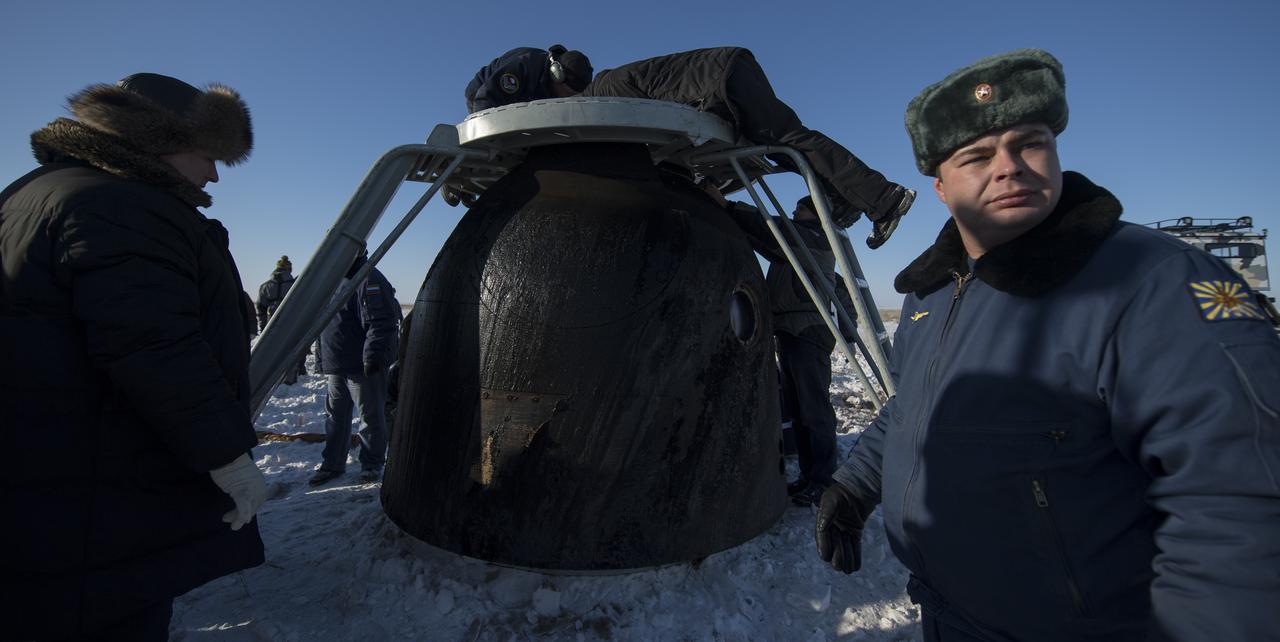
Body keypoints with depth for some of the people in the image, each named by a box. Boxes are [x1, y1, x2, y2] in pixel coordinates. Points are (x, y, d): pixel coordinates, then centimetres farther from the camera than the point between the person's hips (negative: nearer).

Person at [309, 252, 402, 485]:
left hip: (363, 368, -9)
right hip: (335, 367, 9)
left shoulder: (369, 280, -14)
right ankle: (332, 464, 28)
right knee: (335, 416, 16)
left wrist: (372, 356, -25)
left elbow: (380, 323, -22)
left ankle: (372, 465, 16)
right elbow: (323, 326, 24)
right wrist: (321, 360, 22)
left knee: (370, 416, 3)